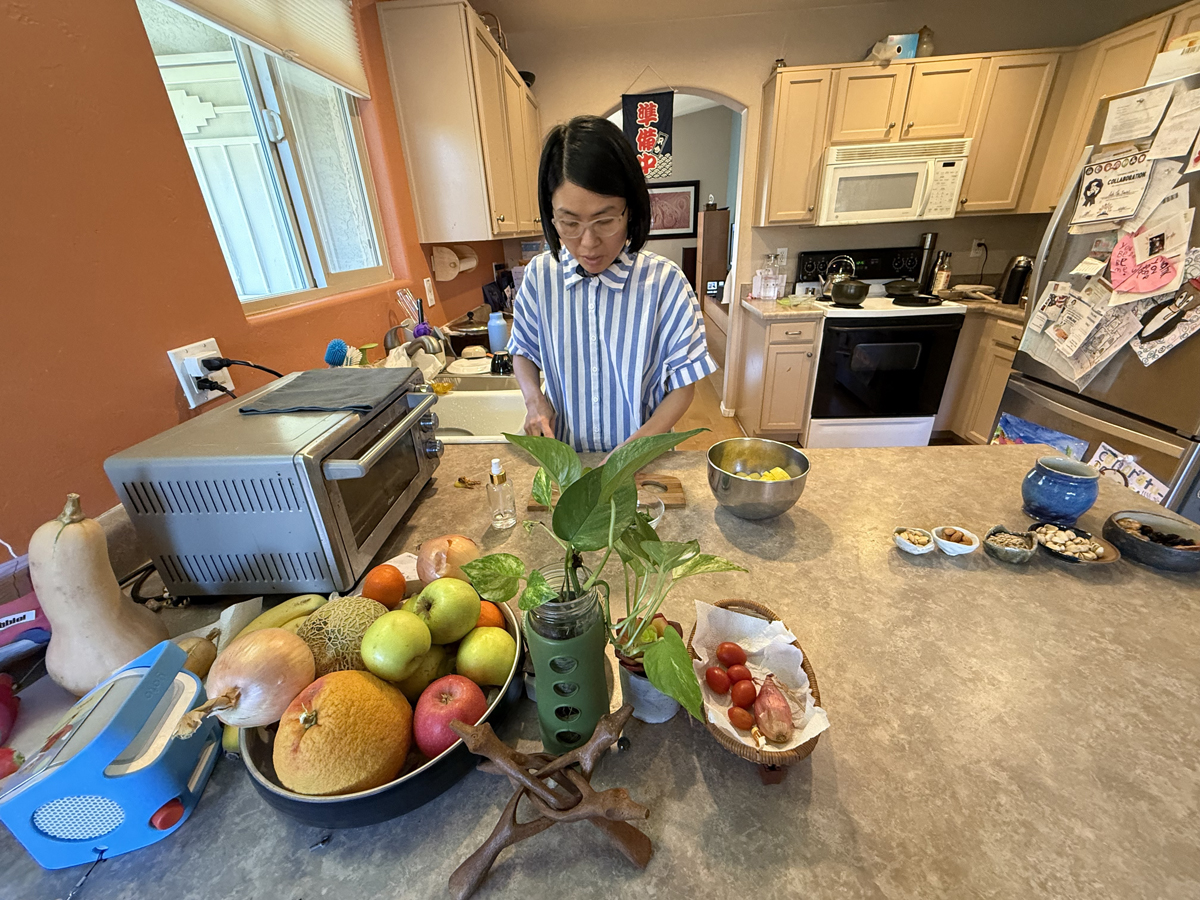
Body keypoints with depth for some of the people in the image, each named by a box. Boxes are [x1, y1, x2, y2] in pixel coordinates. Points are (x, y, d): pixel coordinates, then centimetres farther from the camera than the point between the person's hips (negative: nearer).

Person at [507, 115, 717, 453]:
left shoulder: (664, 280, -17)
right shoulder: (539, 275, -8)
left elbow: (683, 385, -12)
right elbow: (523, 351, 8)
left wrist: (632, 450, -24)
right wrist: (534, 398, -12)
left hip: (641, 459, -2)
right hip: (564, 456, 3)